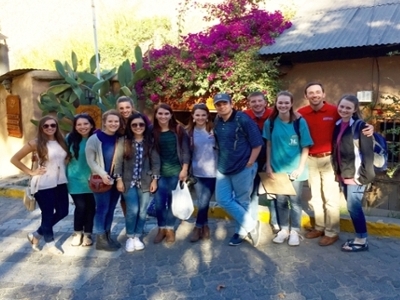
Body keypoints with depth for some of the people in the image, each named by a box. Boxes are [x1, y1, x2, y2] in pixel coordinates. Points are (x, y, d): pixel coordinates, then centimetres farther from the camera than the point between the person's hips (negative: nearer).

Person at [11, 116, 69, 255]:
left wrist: (63, 171, 4)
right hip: (44, 185, -6)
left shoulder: (61, 142, 5)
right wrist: (31, 172, -8)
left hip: (60, 183, 6)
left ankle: (36, 235, 32)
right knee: (48, 214, 5)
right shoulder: (36, 143, -9)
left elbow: (66, 158, 22)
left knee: (62, 212, 13)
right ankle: (49, 243, 27)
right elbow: (14, 159, -6)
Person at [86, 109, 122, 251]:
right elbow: (90, 160, -11)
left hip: (116, 179, 5)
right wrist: (102, 174, -17)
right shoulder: (95, 138, -9)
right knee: (102, 208, -1)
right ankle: (100, 239, 11)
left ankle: (108, 236, 25)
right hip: (101, 180, -5)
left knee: (111, 209, 12)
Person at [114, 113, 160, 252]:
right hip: (129, 181, -2)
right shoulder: (123, 141, -2)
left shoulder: (150, 142, 2)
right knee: (133, 210, -10)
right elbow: (118, 161, -3)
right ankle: (130, 237, 12)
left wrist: (154, 179, -1)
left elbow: (155, 162, 3)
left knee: (143, 211, 5)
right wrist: (119, 179, -8)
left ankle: (137, 236, 23)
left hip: (145, 182, 2)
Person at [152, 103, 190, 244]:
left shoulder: (179, 130, -2)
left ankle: (170, 229, 21)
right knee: (159, 202, 2)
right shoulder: (152, 131, 0)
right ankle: (161, 228, 20)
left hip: (176, 171, -1)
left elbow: (185, 150, -2)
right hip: (159, 172, 1)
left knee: (173, 201, 7)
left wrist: (184, 169, -8)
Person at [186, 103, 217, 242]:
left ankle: (198, 227, 20)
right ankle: (205, 226, 26)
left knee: (204, 202, 0)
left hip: (211, 172, -2)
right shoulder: (189, 132, 2)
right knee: (201, 202, 8)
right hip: (197, 172, 2)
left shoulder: (213, 130, -4)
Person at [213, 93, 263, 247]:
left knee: (242, 201, 4)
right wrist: (220, 162, 12)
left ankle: (242, 231, 24)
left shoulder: (243, 119, -13)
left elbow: (257, 143, -12)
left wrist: (249, 163, -12)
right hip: (223, 168, 7)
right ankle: (250, 225, 16)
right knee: (223, 199, 3)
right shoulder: (217, 122, 5)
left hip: (243, 168, -6)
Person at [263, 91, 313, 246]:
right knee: (281, 201, 11)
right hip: (278, 168, 2)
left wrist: (300, 168, -12)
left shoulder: (300, 122, -8)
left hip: (295, 168, -2)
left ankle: (295, 231, 22)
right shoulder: (270, 122, -3)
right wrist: (268, 166, 0)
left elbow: (305, 147, -5)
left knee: (295, 201, 8)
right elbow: (269, 145, 4)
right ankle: (284, 229, 26)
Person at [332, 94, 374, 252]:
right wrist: (337, 171, 9)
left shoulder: (360, 126, -11)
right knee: (353, 206, 13)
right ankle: (359, 237, 24)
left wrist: (364, 175, -17)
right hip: (343, 175, 7)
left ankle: (362, 241, 11)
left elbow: (368, 153, -14)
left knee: (353, 206, -3)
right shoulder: (338, 125, 9)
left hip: (356, 175, -7)